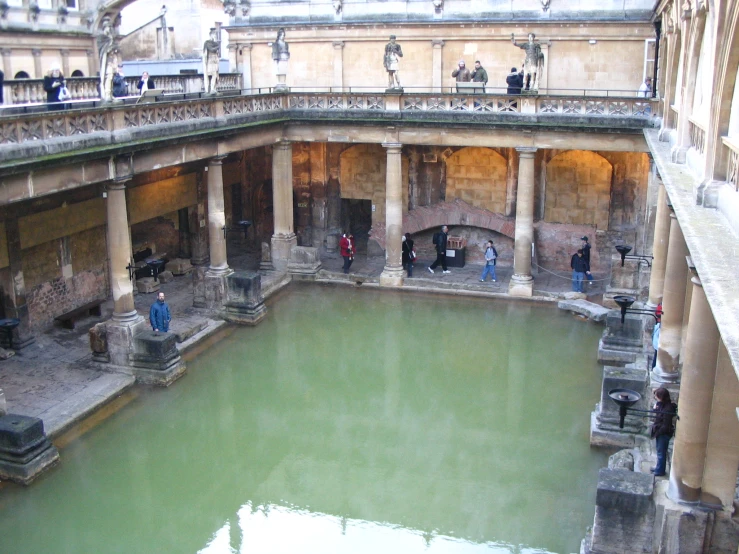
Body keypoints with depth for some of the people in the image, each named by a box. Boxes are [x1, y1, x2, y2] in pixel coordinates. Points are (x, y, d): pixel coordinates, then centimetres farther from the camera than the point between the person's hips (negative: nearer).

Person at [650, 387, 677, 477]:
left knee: (661, 452, 4)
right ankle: (659, 467, 35)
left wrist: (656, 433, -16)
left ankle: (660, 471, 16)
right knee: (660, 451, 21)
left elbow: (666, 425, -23)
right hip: (659, 431, 9)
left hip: (664, 433, -9)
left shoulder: (668, 408, -26)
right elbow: (658, 417, 14)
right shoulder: (661, 404, 1)